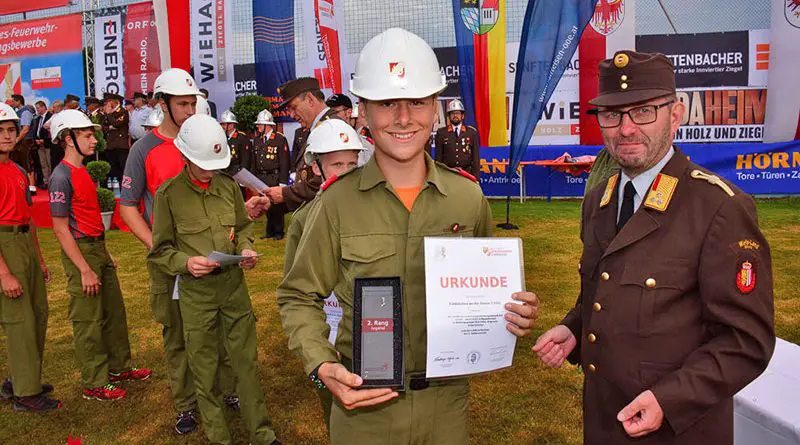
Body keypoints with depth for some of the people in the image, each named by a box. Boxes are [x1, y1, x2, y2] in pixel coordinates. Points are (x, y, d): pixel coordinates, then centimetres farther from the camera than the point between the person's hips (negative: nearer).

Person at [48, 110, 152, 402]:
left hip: (98, 248, 9)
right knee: (88, 322, 1)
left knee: (114, 312, 17)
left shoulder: (82, 170, 12)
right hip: (80, 251, -9)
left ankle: (119, 368, 31)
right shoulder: (62, 176, -16)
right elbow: (60, 228, -19)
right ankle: (94, 385, 13)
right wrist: (85, 270, -20)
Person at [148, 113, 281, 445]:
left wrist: (245, 249, -5)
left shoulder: (229, 186, 2)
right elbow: (160, 250, -1)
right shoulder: (169, 193, -7)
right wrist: (185, 262, -19)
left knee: (247, 359, 9)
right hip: (195, 291, -2)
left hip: (233, 283, 3)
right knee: (204, 368, 10)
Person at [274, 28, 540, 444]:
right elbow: (299, 298, -2)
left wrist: (515, 315, -12)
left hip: (447, 398, 2)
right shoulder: (338, 200, -12)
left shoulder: (468, 196, -5)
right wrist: (322, 366, -17)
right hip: (363, 402, -2)